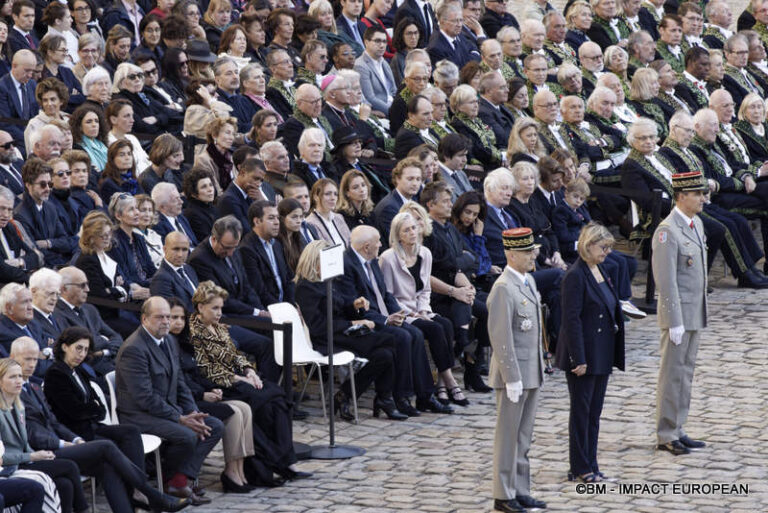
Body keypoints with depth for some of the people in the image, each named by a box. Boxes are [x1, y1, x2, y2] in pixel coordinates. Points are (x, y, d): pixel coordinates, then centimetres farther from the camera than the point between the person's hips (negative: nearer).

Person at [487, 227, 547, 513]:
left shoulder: (528, 281, 11)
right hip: (514, 372, -9)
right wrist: (512, 378, -22)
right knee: (508, 435, 0)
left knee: (524, 436, 14)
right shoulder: (503, 289, -19)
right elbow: (501, 337, -22)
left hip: (532, 371, 9)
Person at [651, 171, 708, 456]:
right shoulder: (667, 231, -18)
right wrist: (674, 322, -20)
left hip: (695, 313, 9)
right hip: (679, 312, -9)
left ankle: (677, 430, 21)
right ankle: (666, 435, 5)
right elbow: (666, 280, -20)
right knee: (673, 374, -2)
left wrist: (701, 311, 18)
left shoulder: (696, 223, 10)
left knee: (686, 372, 14)